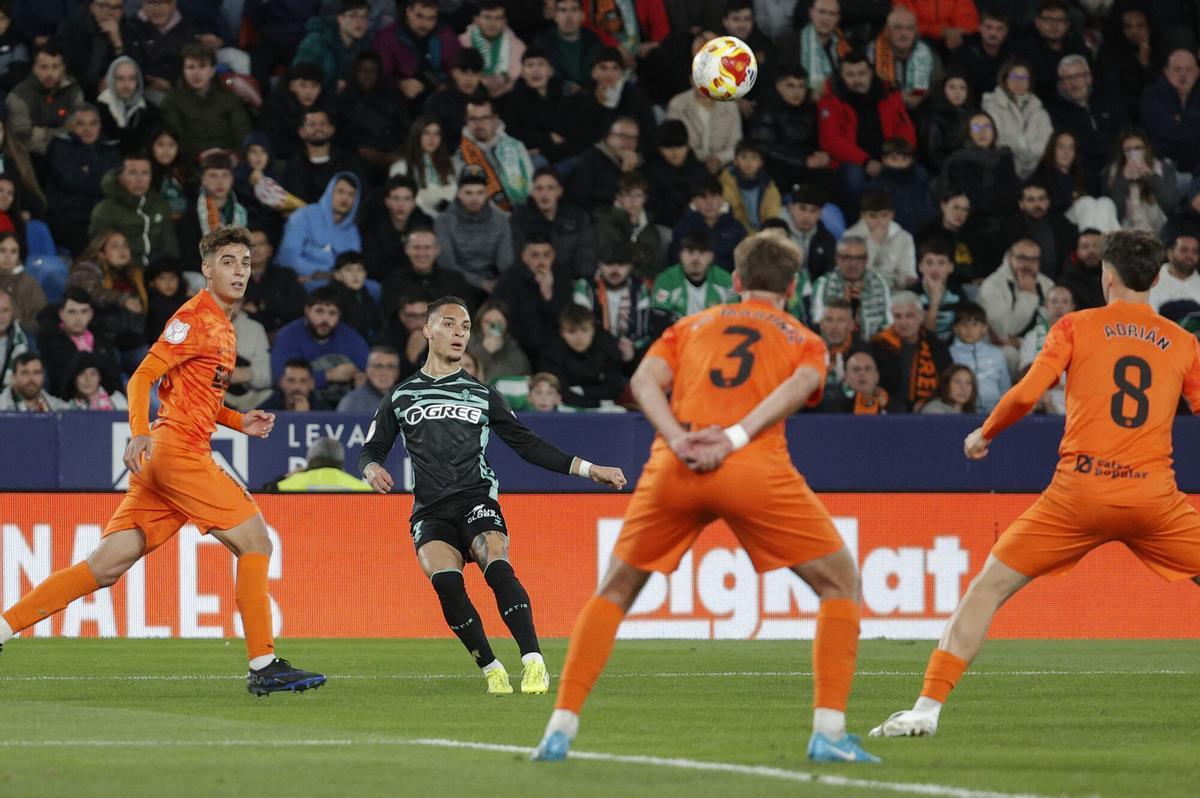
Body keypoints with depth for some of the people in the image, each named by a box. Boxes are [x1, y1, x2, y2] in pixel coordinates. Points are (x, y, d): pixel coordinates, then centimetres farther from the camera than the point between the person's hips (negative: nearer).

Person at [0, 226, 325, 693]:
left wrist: (240, 422, 16)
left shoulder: (222, 325, 23)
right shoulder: (196, 317, -6)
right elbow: (142, 378, -12)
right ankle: (263, 666, -5)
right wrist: (139, 434, -26)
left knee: (106, 567, 3)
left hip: (164, 459, 9)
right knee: (255, 541, -6)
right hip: (179, 451, -9)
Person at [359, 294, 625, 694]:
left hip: (477, 501, 0)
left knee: (498, 568, -30)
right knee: (446, 582, -28)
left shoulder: (483, 395, 16)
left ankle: (534, 663, -35)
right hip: (430, 511, 0)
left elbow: (528, 444, 16)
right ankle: (491, 669, -16)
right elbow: (371, 450, 18)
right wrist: (372, 468, -7)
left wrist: (588, 469, 8)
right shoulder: (400, 397, 15)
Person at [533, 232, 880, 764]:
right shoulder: (804, 340, 22)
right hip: (757, 469, -2)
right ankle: (828, 731, 1)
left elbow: (645, 380, 9)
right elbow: (798, 386, -1)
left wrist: (678, 440, -5)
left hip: (674, 468, 2)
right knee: (840, 584, 13)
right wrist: (735, 439, -11)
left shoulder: (691, 327, 28)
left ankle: (561, 728, 10)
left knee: (615, 591, 20)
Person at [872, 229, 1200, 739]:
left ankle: (927, 708, -2)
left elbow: (1025, 395, -1)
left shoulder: (1076, 327, 6)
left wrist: (983, 435, 15)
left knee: (988, 588, 7)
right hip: (1154, 495, 1)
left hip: (1079, 492, -1)